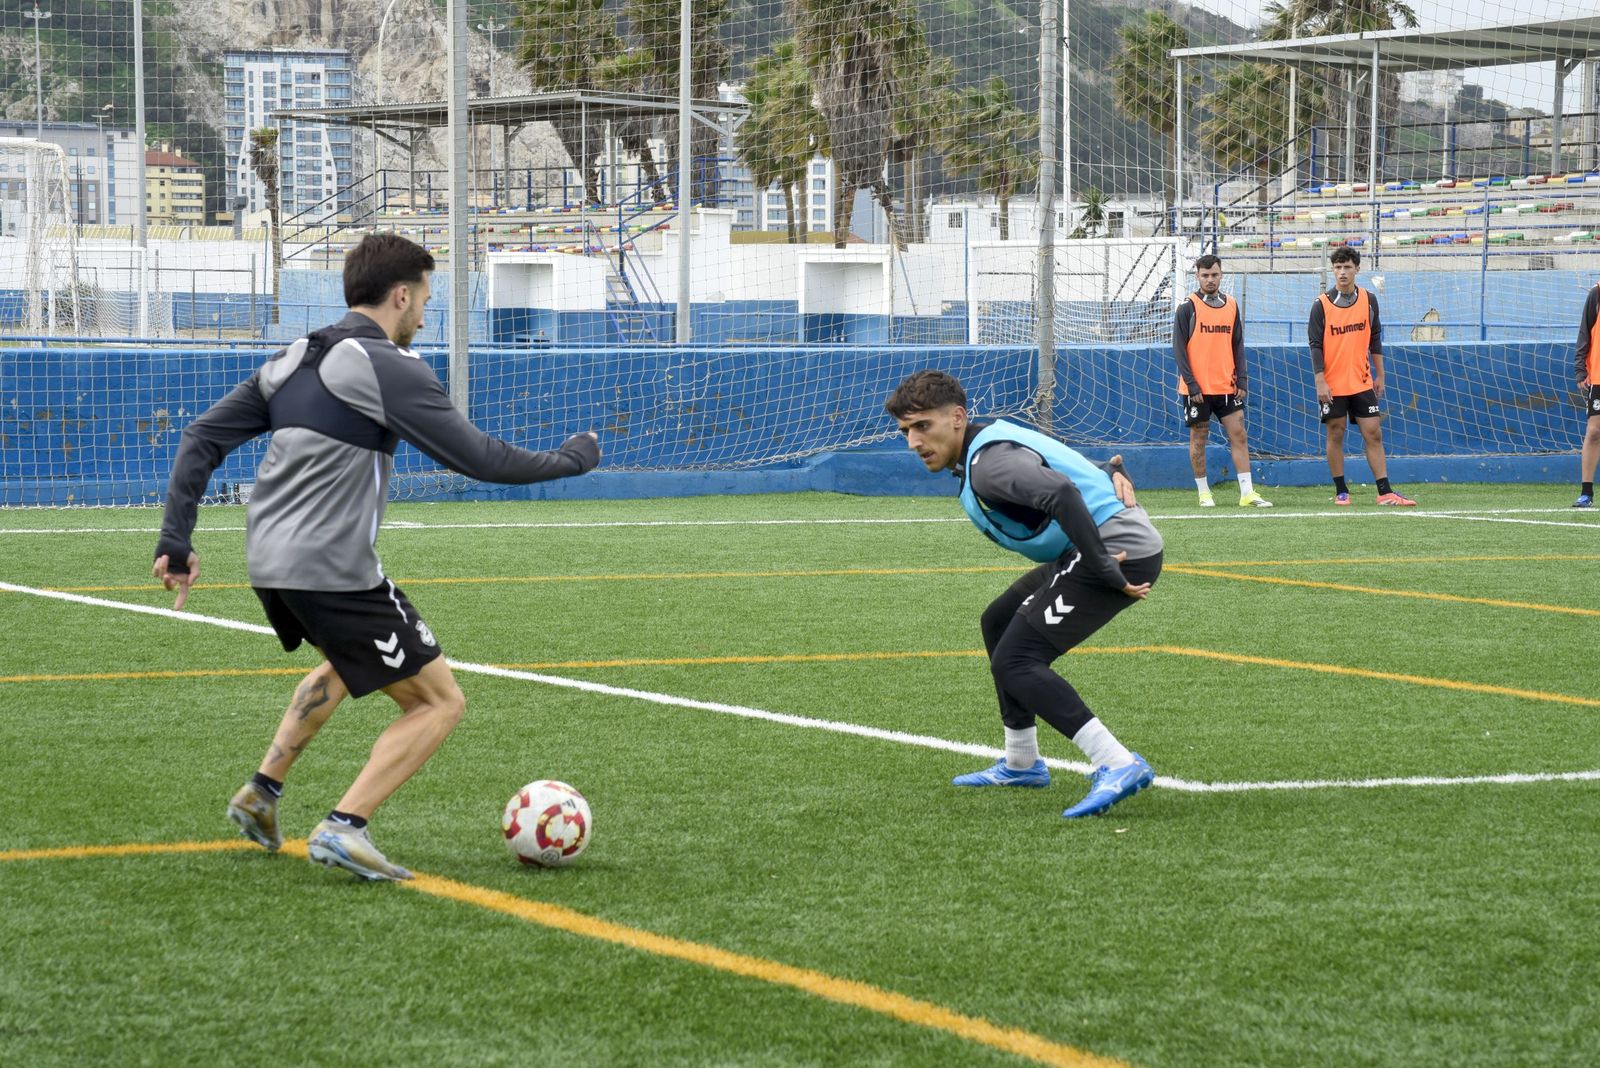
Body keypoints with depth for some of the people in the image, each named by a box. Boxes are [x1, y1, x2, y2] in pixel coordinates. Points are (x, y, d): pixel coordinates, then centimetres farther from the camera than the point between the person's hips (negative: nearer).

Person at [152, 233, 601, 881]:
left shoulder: (292, 361, 14)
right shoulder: (389, 369, -10)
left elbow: (202, 439, 13)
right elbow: (481, 459, -11)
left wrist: (176, 541, 13)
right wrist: (572, 458, 4)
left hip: (269, 562, 9)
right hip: (335, 572, -9)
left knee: (344, 664, 37)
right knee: (440, 702, 1)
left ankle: (262, 792, 30)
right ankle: (344, 828, -12)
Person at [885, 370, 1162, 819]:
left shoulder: (988, 462, -19)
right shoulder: (992, 438, 15)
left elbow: (1060, 494, -35)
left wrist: (1105, 570, -31)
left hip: (1119, 553, -11)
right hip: (1103, 550, 11)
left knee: (1014, 662, -15)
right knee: (999, 621, 25)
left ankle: (1117, 765, -24)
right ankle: (1021, 764, 34)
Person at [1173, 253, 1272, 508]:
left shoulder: (1231, 305, 10)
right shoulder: (1188, 307, -4)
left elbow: (1238, 345, 12)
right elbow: (1179, 349, -7)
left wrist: (1241, 380, 2)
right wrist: (1191, 384, -13)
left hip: (1226, 386, 4)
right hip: (1197, 388, -4)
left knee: (1238, 434, -1)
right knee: (1199, 438, 4)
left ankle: (1247, 493, -2)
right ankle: (1204, 493, 13)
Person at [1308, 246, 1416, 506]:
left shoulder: (1368, 300, 4)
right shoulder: (1322, 305, -6)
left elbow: (1375, 339, 12)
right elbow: (1315, 346, -7)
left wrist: (1379, 375, 12)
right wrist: (1320, 382, -14)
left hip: (1362, 382, 3)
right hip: (1333, 385, -3)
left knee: (1373, 434, -1)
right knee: (1336, 435, 3)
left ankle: (1385, 493, -2)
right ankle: (1341, 492, 12)